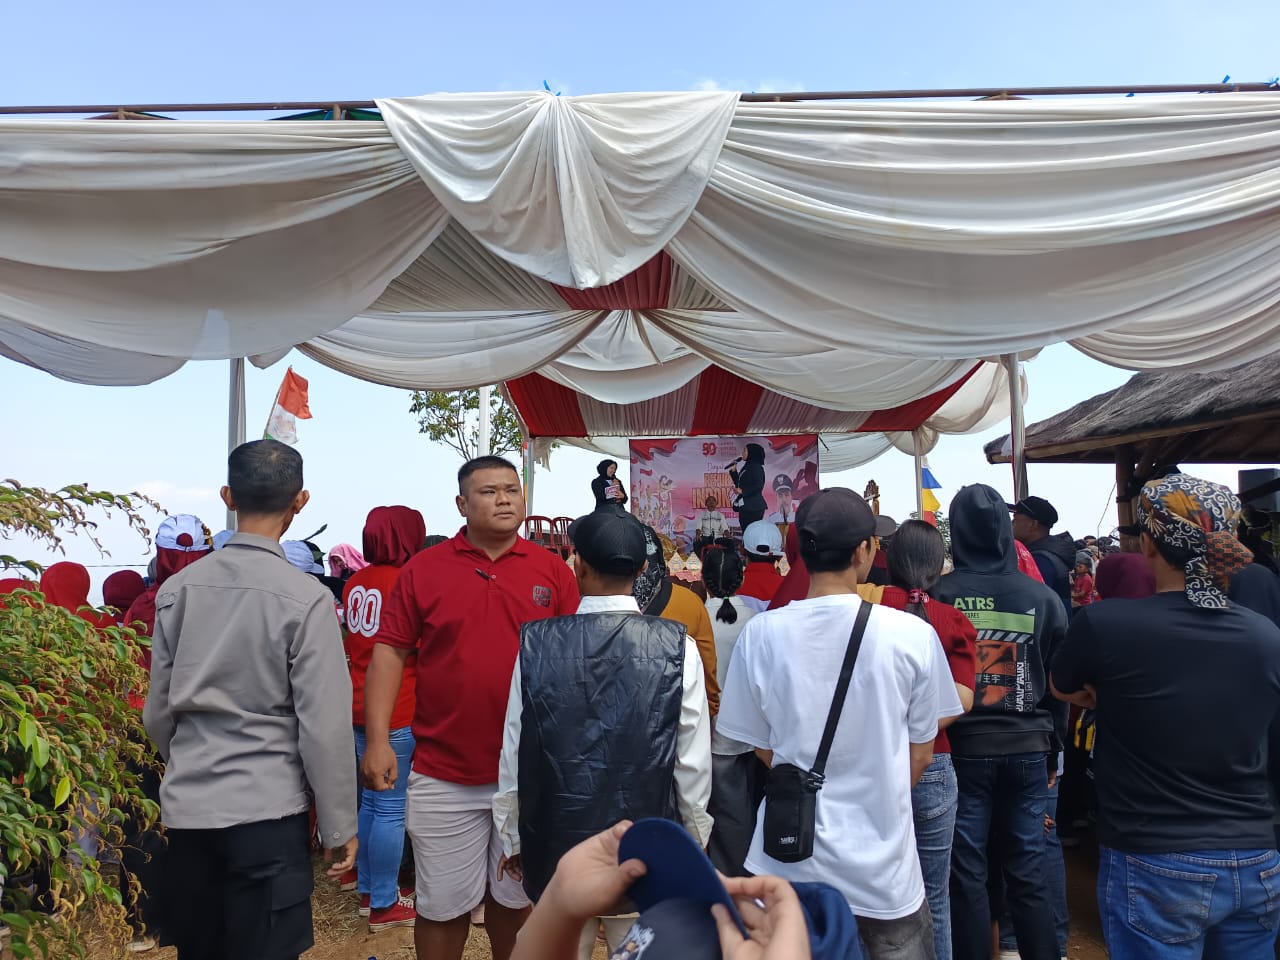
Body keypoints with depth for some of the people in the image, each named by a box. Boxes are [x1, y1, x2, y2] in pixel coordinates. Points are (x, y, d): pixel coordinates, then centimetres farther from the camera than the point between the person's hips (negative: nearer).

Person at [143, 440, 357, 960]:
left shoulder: (177, 589, -1)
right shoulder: (305, 597, -15)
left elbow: (158, 711, 8)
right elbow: (324, 725, -14)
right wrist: (339, 826, -3)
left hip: (186, 807, 5)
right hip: (267, 809, -5)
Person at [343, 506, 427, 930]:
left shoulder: (355, 583, 5)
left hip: (360, 707, 8)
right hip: (397, 711, -8)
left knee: (370, 800, 19)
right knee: (391, 808, 2)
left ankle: (367, 887, 31)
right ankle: (384, 904, 11)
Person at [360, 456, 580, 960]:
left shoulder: (553, 571, 0)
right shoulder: (423, 569, -2)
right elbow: (389, 652, -2)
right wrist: (377, 740, -8)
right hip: (443, 773, -1)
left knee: (516, 897, 17)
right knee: (442, 904, 13)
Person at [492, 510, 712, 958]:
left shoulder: (537, 644, -10)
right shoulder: (678, 647, -13)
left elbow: (514, 755, -4)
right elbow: (693, 762, -9)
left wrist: (511, 838, 10)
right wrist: (695, 841, 7)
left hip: (556, 842, 1)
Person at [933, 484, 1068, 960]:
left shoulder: (938, 596, -10)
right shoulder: (1042, 597, -2)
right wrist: (1052, 751, 15)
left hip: (962, 748, -2)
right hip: (1028, 750, 2)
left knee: (967, 873, 8)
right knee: (1029, 871, 13)